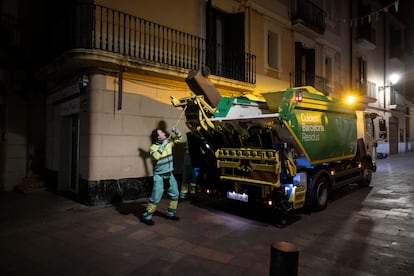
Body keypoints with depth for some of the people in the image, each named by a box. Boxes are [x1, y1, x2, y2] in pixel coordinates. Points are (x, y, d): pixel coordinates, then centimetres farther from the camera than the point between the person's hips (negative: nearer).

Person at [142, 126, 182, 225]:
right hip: (159, 175, -6)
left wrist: (176, 132, -6)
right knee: (156, 195, -10)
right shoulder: (153, 147, -15)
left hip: (169, 174, 6)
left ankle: (170, 213, 27)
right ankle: (147, 216, 4)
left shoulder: (168, 141, 1)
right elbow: (155, 156, -36)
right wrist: (162, 146, -31)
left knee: (174, 193, 11)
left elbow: (178, 138, 14)